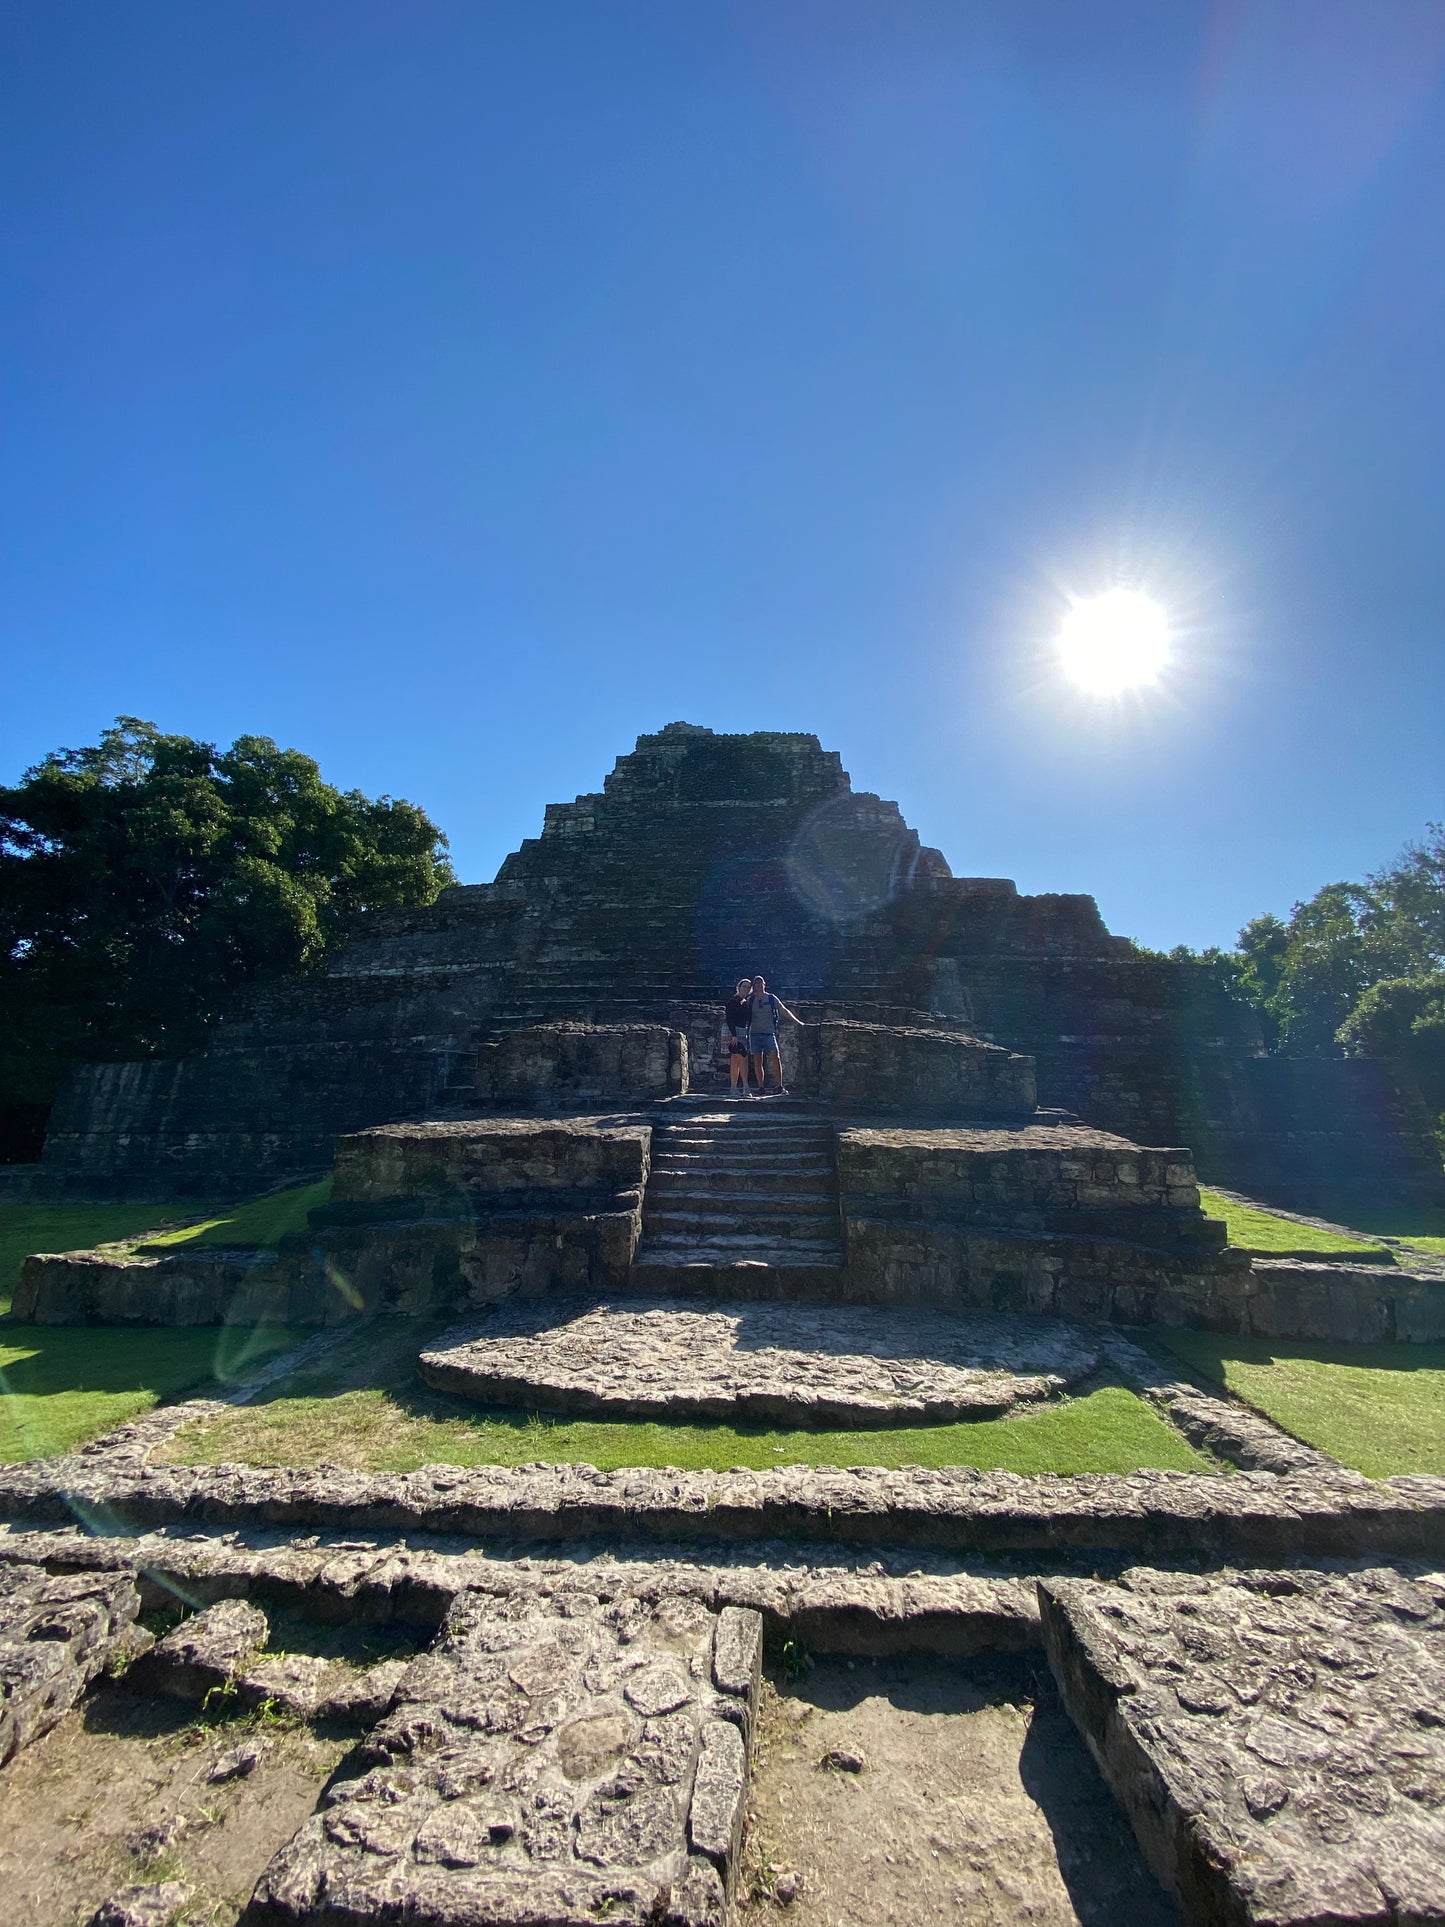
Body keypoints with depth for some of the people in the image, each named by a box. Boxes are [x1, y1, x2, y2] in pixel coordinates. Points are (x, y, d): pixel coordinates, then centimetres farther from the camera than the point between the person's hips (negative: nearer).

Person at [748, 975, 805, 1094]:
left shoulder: (771, 998, 7)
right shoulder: (750, 1000, 8)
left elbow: (784, 1011, 8)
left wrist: (797, 1022, 5)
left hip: (769, 1033, -1)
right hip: (755, 1034, 1)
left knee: (776, 1058, -11)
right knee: (757, 1062, 0)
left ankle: (778, 1087, -7)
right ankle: (761, 1087, 8)